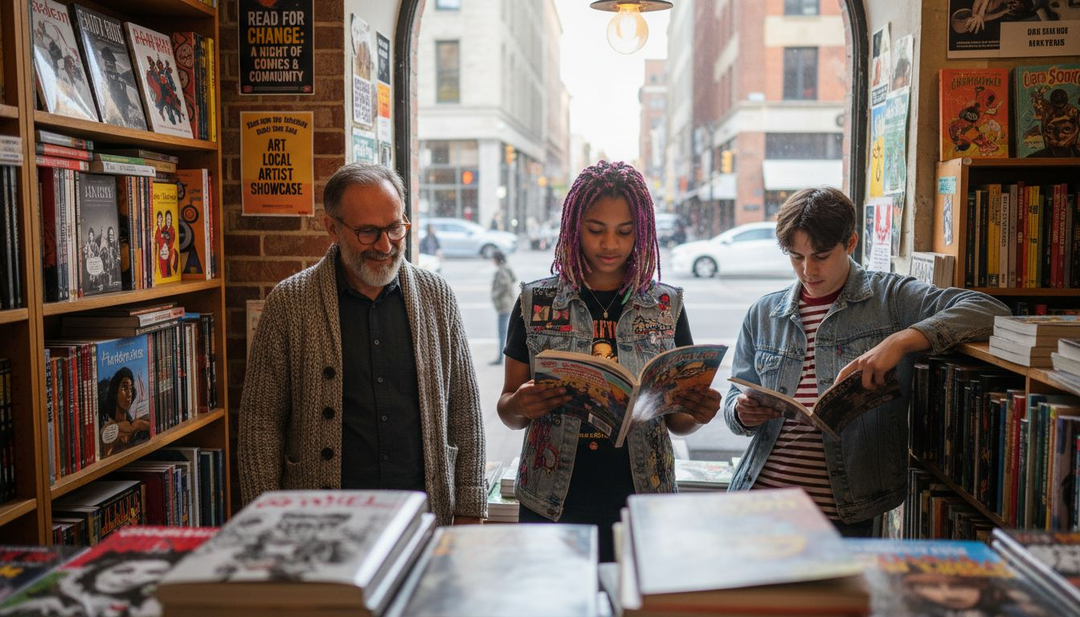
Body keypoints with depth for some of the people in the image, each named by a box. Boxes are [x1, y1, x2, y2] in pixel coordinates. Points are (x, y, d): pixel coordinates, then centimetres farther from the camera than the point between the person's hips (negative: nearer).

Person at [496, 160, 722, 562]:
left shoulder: (666, 305, 5)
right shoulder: (536, 302, 2)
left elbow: (675, 421, 9)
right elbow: (506, 410, 5)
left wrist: (696, 412, -13)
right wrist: (520, 406, -16)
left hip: (642, 498, 1)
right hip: (552, 502, 0)